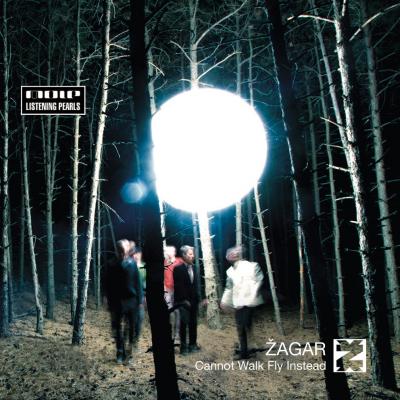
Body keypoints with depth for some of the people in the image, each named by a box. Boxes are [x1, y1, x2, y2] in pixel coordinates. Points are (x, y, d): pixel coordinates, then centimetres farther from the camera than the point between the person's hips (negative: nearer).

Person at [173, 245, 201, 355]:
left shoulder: (193, 268, 11)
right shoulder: (178, 269, -8)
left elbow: (195, 285, 13)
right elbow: (178, 286, -12)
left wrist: (197, 298, 7)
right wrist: (184, 300, -14)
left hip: (193, 301, 6)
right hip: (183, 301, -6)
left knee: (193, 323, 10)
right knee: (184, 323, -1)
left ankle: (193, 344, 21)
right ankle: (184, 346, 6)